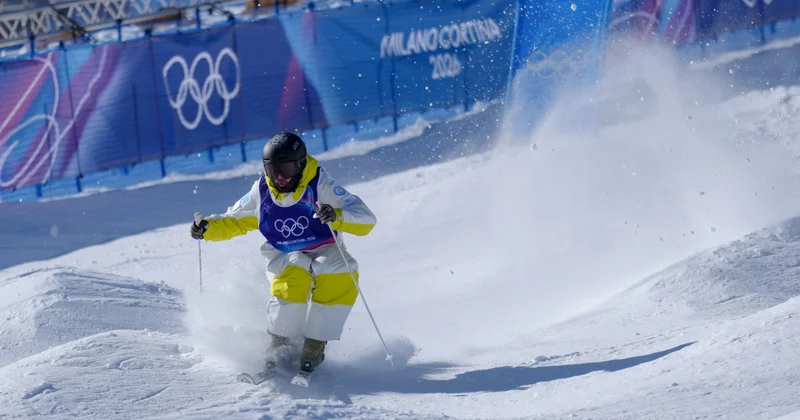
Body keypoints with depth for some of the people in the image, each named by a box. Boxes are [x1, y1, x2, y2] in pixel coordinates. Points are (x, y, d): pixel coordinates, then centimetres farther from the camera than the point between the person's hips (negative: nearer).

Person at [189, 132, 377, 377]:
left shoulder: (320, 186, -17)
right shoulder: (262, 192, -6)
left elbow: (366, 220, -23)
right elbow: (235, 221, 13)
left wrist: (337, 216, -43)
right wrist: (208, 228, -6)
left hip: (324, 252, -1)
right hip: (284, 258, 1)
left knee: (343, 279, -32)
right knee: (294, 275, -33)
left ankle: (314, 347, -16)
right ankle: (279, 345, -16)